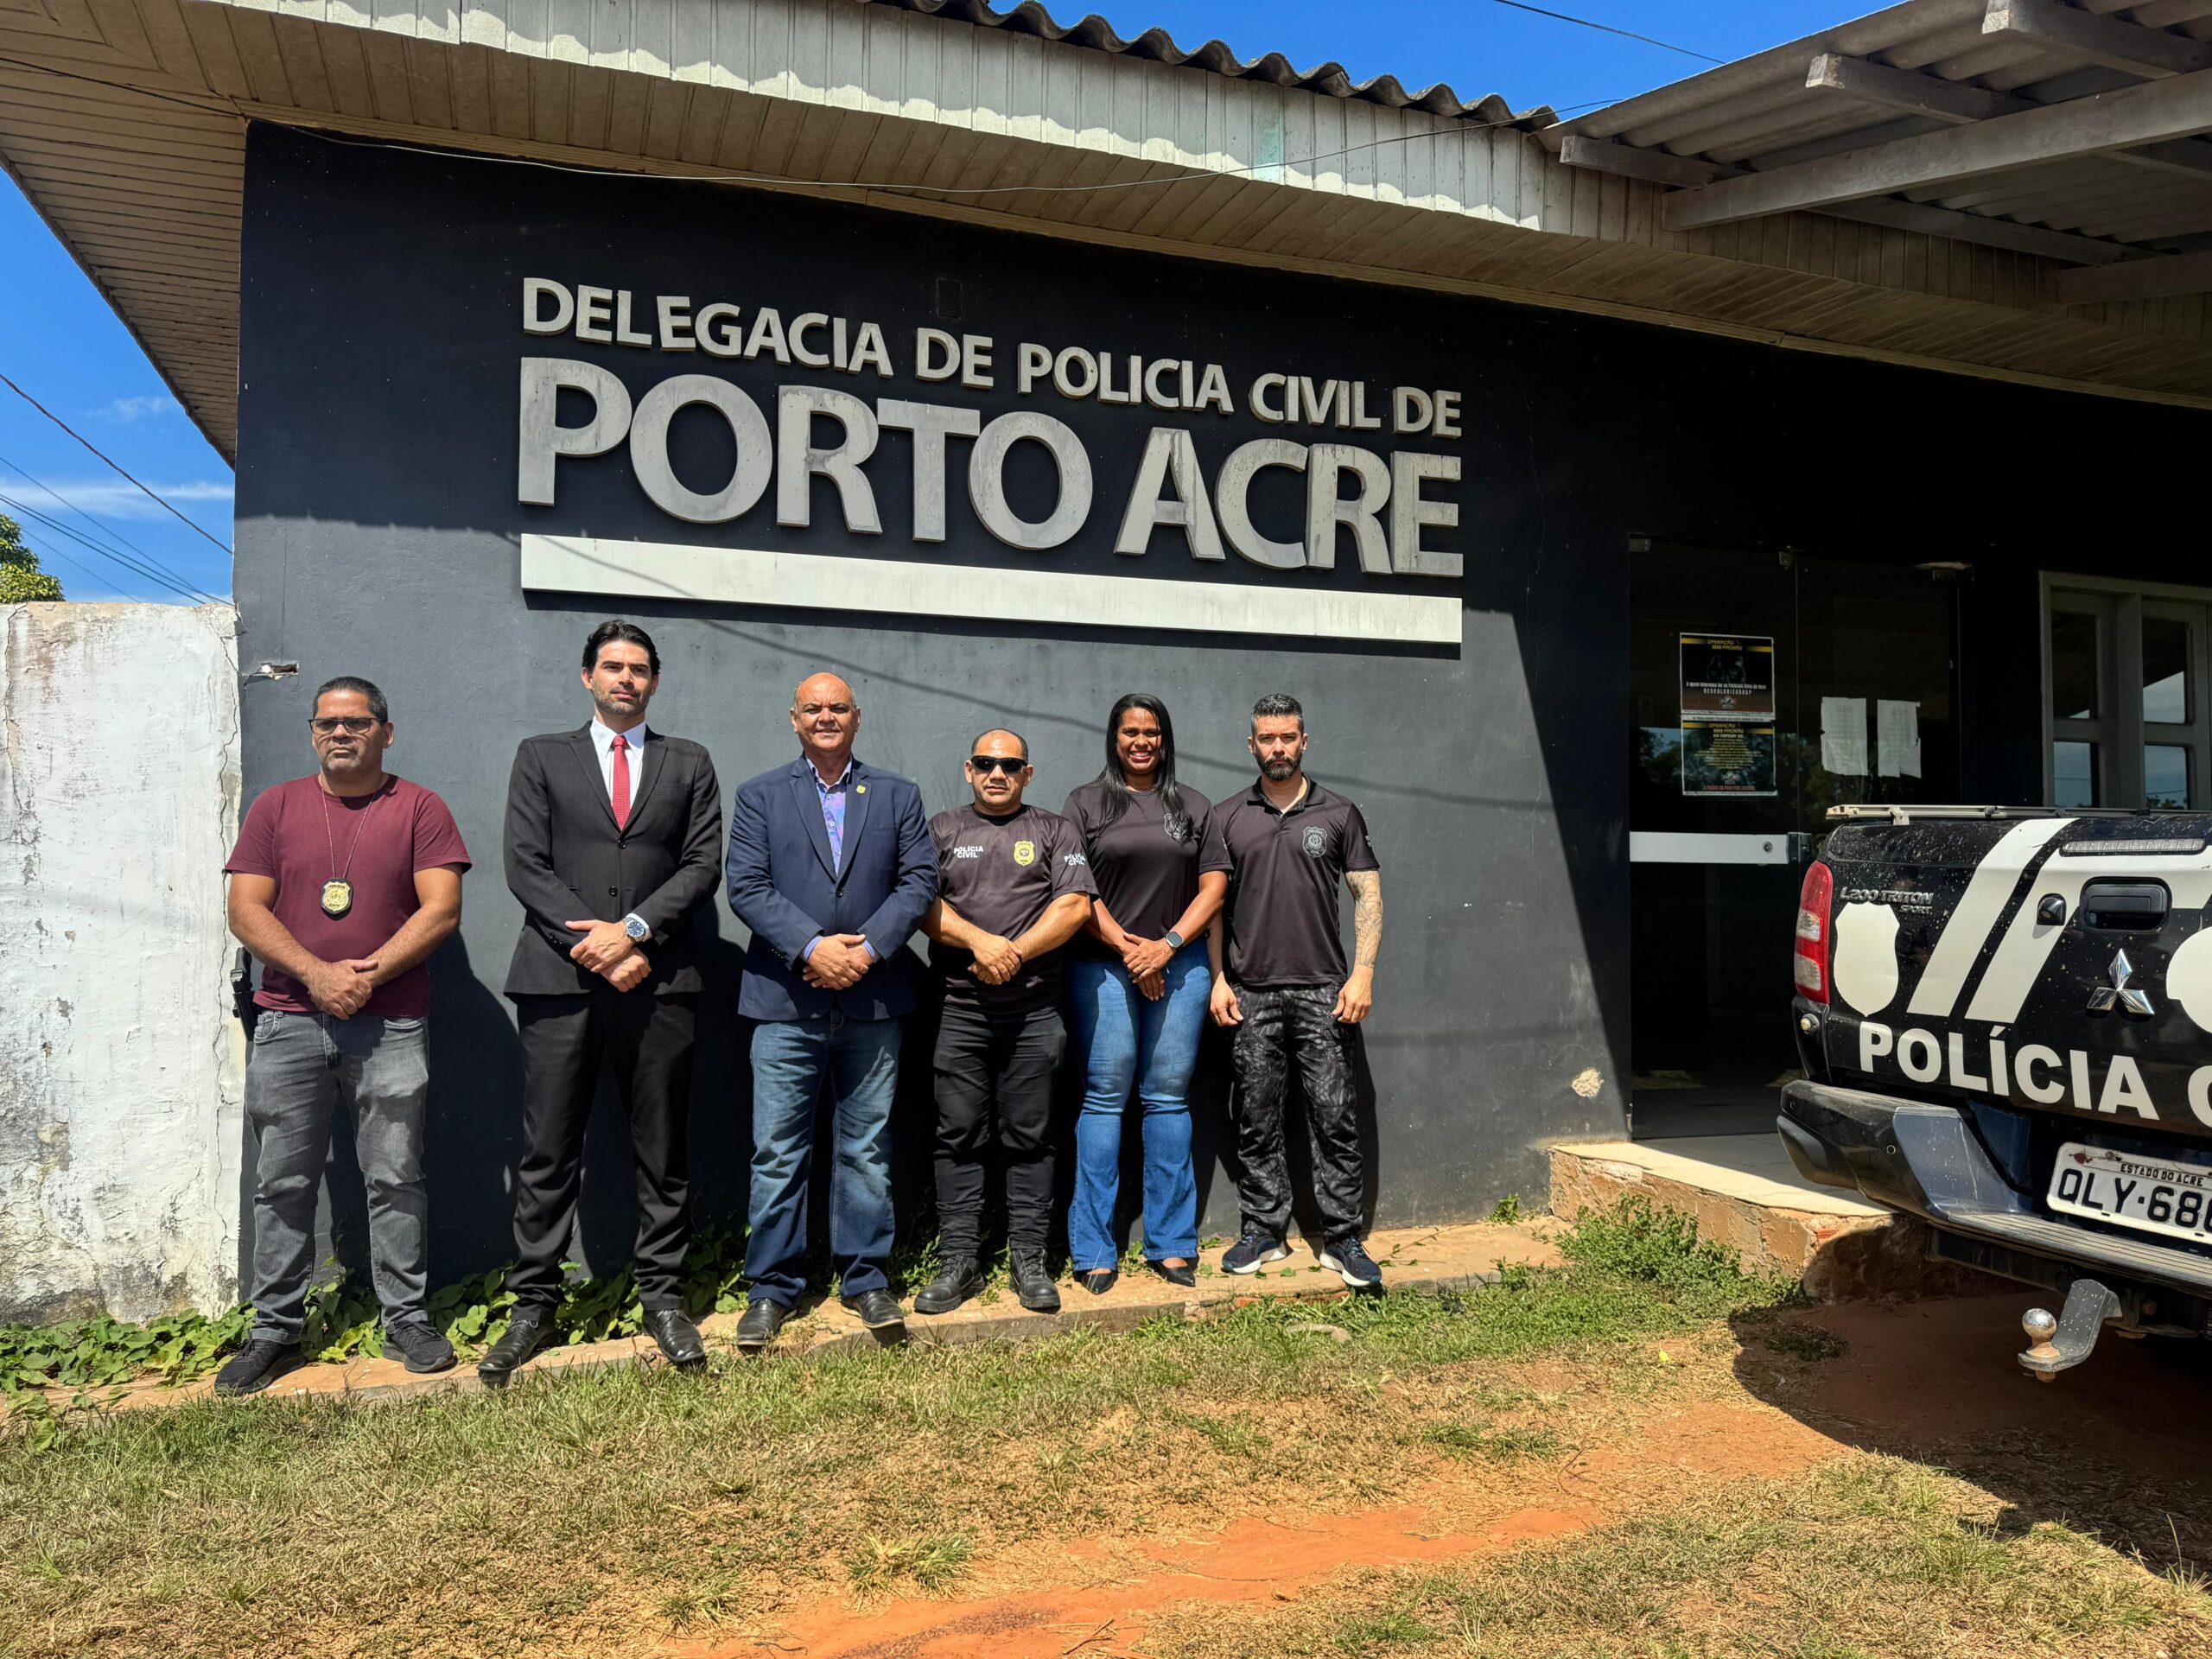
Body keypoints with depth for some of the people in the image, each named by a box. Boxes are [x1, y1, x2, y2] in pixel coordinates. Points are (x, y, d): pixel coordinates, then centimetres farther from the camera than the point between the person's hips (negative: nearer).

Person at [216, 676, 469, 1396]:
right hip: (289, 1020, 2)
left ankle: (407, 1317, 12)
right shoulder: (275, 808, 10)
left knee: (395, 1176, 3)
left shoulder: (420, 809, 4)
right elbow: (246, 910, 2)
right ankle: (275, 1329, 17)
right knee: (283, 1182, 7)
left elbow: (442, 909, -5)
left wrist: (368, 973, -13)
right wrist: (317, 974, -12)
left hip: (391, 1025, -2)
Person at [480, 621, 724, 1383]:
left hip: (659, 979, 1)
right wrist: (595, 945, -9)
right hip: (561, 978, 0)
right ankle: (534, 1305, 13)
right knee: (547, 1153, 2)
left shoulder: (689, 764, 14)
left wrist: (634, 929, -10)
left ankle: (663, 1297, 15)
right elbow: (527, 865, 2)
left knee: (662, 1150, 6)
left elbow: (702, 863, 4)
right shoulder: (541, 757, 12)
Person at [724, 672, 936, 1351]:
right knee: (777, 1151, 1)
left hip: (873, 998, 1)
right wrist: (812, 946, -15)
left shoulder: (897, 795, 11)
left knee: (867, 1149, 8)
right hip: (787, 1000, -1)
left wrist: (868, 947, -11)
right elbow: (746, 886, -3)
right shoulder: (759, 796, 8)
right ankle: (772, 1288, 13)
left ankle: (866, 1279, 19)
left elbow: (919, 880, 2)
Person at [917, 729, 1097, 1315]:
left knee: (1030, 1138, 3)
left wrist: (1014, 953, -12)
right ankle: (958, 1262, 9)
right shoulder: (941, 829, 13)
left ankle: (1029, 1261, 10)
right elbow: (922, 904, 1)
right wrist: (980, 942, -14)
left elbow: (1075, 906, -2)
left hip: (1034, 1010, 0)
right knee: (959, 1138, 2)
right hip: (959, 1011, 1)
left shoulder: (1055, 832, 11)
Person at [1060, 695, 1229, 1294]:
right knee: (1104, 1099, -3)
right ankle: (1094, 1252, 3)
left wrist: (1168, 945, -6)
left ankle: (1171, 1244, 10)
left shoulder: (1192, 806, 13)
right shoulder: (1086, 803, 7)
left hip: (1178, 965, 2)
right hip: (1103, 966, -2)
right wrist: (1127, 946, -9)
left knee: (1168, 1098, 3)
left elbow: (1213, 885, 7)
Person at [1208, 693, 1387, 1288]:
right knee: (1257, 1121, 6)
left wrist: (1362, 973, -5)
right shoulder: (1229, 818, 9)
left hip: (1322, 992, -1)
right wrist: (1218, 979, 2)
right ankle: (1264, 1232, 17)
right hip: (1251, 994, 1)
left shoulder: (1338, 814, 5)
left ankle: (1341, 1239, 8)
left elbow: (1368, 895, 4)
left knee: (1335, 1118, -1)